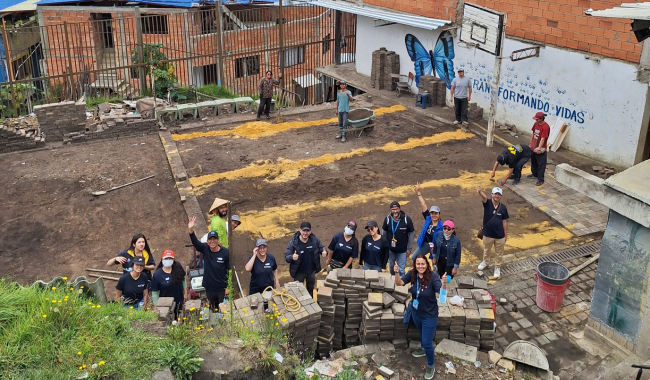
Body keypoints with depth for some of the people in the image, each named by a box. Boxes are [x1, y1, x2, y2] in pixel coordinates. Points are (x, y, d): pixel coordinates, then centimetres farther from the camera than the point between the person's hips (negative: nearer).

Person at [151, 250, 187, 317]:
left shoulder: (178, 267, -8)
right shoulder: (157, 274, -16)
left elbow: (183, 279, 7)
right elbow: (154, 292, -11)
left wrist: (185, 293, 10)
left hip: (179, 303, 3)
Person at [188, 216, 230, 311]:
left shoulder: (225, 252, -12)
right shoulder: (205, 249, -5)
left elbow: (229, 269, -8)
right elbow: (195, 242, -21)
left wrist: (228, 287, -8)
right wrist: (190, 230, -40)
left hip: (222, 288, -2)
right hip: (209, 287, 2)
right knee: (212, 310, 14)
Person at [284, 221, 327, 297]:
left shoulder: (315, 240, -14)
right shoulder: (293, 242, -23)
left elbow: (321, 248, 0)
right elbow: (286, 257, -21)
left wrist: (324, 252, -25)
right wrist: (292, 257, -45)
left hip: (312, 271, 4)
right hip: (299, 272, -3)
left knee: (310, 289, 27)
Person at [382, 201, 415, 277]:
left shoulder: (407, 220, -18)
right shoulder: (387, 219, -13)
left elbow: (411, 234, -8)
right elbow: (384, 233, 0)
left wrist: (409, 248, -5)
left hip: (402, 250, -2)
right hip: (390, 249, 2)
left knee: (401, 269, 2)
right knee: (391, 266, 21)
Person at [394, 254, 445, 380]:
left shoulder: (433, 277, -28)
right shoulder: (412, 274, -14)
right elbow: (399, 283, -18)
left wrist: (444, 283, -57)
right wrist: (396, 273, -37)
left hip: (429, 315, -5)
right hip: (416, 312, 5)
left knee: (427, 342, 3)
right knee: (422, 333, 31)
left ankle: (430, 366, 27)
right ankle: (424, 349, 61)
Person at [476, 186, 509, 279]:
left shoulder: (503, 207, -10)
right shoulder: (487, 203, -16)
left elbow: (504, 222, -2)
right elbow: (484, 197, -41)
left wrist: (506, 235, 3)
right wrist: (480, 192, -64)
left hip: (500, 235, 0)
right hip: (487, 234, 0)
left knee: (498, 253, 17)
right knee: (486, 250, 25)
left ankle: (497, 268, 39)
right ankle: (485, 262, 52)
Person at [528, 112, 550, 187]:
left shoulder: (545, 127, -23)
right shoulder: (536, 124, 2)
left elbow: (543, 139, -26)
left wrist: (539, 148, -30)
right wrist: (530, 144, 16)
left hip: (540, 150, -8)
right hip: (533, 147, 8)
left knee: (541, 165, 1)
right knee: (533, 162, 24)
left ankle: (540, 180, 7)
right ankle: (535, 174, 44)